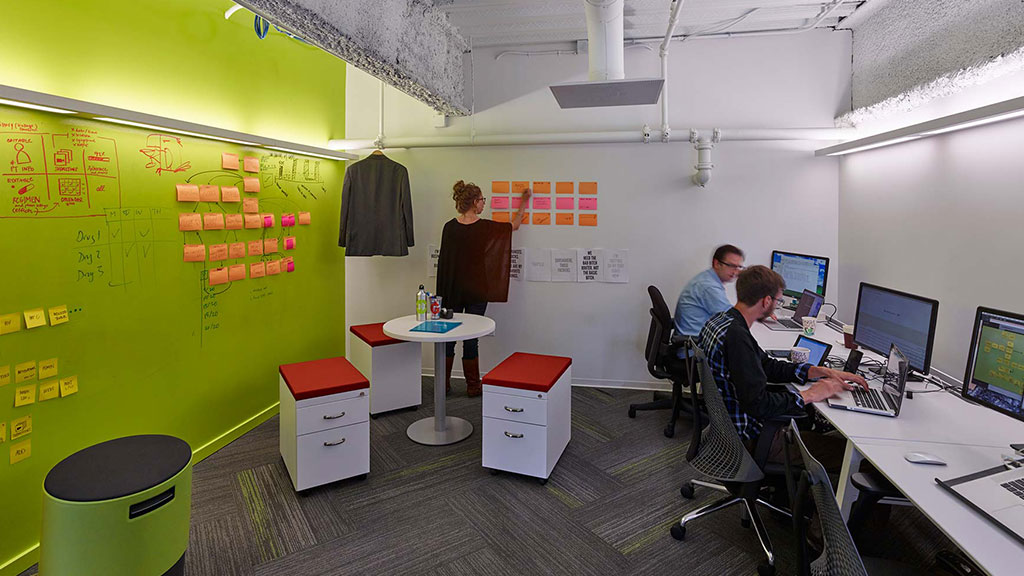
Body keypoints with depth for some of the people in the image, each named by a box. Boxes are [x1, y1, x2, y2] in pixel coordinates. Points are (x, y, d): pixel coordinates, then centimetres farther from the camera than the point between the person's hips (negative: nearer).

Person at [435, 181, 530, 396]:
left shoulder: (449, 227, -4)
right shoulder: (485, 227, -11)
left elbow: (443, 259, 2)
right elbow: (514, 225, 5)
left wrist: (443, 292, 12)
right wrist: (524, 202, 20)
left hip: (452, 290, 3)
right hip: (476, 291, -3)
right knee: (471, 337, 5)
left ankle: (444, 383, 20)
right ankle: (473, 386, 16)